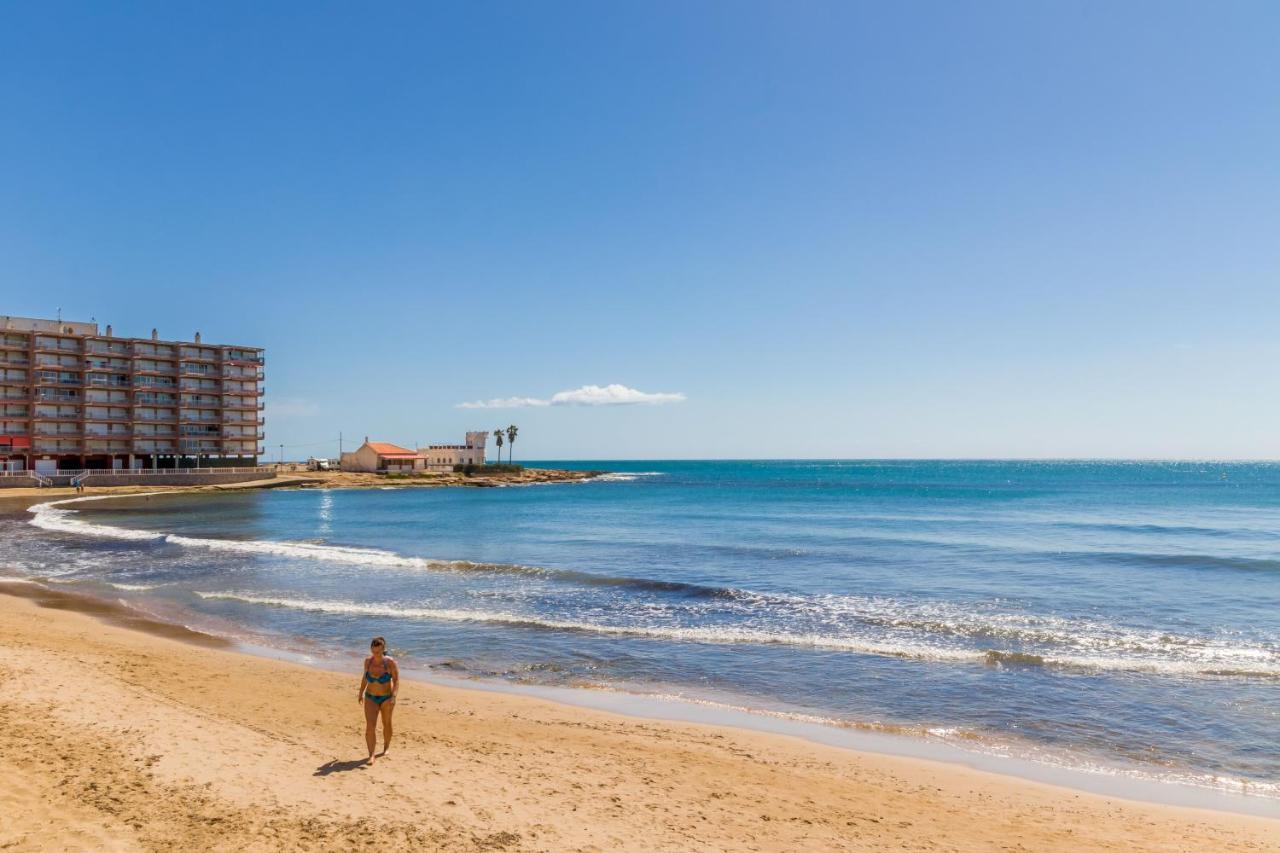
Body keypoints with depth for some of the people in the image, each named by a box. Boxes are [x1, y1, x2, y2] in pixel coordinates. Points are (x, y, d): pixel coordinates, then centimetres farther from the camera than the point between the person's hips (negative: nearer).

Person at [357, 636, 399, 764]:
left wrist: (393, 697, -30)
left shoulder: (390, 662, -19)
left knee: (386, 724, 16)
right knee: (370, 726, -12)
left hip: (387, 698, -2)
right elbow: (365, 677, 10)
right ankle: (371, 755, -8)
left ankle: (386, 748, 38)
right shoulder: (368, 661, -8)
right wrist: (361, 693, 17)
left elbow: (396, 681, -17)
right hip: (370, 698, 2)